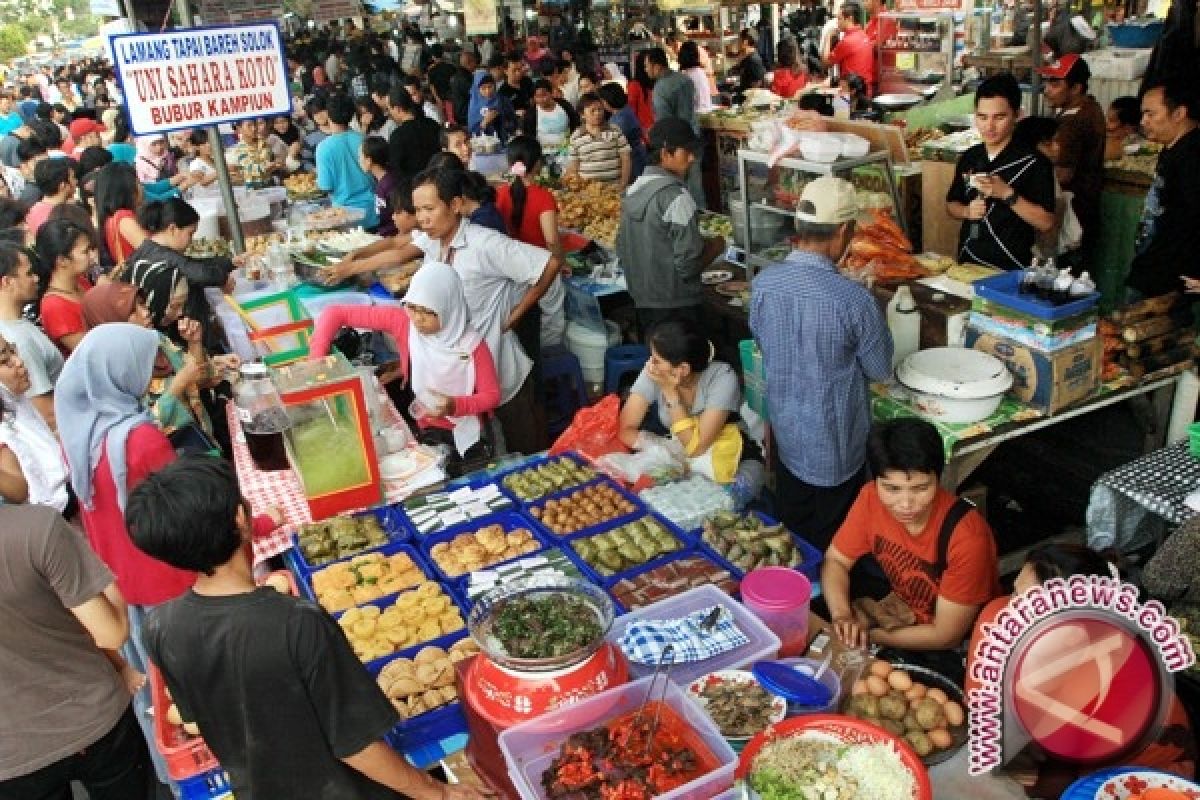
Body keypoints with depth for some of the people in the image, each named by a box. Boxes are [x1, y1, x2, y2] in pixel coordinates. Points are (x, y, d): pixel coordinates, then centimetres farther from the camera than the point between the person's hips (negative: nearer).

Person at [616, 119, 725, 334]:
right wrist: (716, 245, -3)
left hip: (642, 302, 8)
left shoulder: (633, 190, 7)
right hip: (677, 307, -8)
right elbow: (689, 263, -20)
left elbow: (622, 248, 14)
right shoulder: (675, 195, -18)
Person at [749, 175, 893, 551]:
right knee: (833, 545, 16)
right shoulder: (853, 298, -26)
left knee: (791, 536, 23)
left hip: (786, 436, 5)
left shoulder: (762, 284, -12)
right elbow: (881, 370, -11)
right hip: (836, 445, -4)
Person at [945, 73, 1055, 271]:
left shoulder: (1034, 163, -9)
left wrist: (1007, 194, -21)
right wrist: (967, 211, -4)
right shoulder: (969, 158, 5)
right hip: (967, 262, 4)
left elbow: (1046, 222, -12)